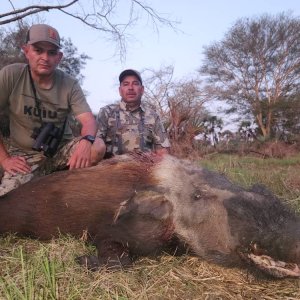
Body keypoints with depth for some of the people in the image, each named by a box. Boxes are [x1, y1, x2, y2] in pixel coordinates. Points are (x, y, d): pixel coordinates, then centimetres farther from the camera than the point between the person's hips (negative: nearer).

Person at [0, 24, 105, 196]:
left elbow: (89, 120, -16)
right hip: (25, 154, -2)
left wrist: (86, 141, -39)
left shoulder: (70, 85, -6)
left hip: (62, 149, 2)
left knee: (97, 147, -26)